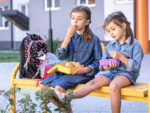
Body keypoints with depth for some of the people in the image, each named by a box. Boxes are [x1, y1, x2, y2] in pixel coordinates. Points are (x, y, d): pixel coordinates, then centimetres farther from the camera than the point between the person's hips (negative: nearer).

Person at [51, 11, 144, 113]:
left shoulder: (135, 44, -2)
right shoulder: (111, 45, 15)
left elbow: (136, 66, -9)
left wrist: (121, 57, -19)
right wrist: (105, 66, -9)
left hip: (126, 73, -4)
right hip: (109, 72, 5)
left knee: (114, 86, -37)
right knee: (93, 83, -22)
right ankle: (65, 97, -36)